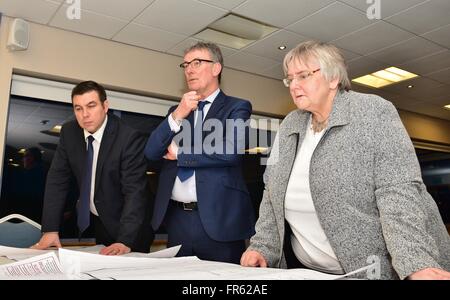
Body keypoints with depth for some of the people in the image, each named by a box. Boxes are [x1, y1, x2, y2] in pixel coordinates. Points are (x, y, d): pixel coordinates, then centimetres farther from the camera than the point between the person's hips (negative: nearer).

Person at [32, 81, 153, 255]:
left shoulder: (129, 138, -25)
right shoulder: (69, 132, -8)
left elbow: (135, 191, -29)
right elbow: (57, 179, -7)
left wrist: (125, 241, -38)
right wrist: (50, 229, -15)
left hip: (126, 226, -5)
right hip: (93, 221, 5)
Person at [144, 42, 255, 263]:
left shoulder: (237, 107, 0)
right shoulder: (176, 111, 14)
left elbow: (231, 152, -17)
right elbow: (151, 152, 4)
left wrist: (179, 153, -6)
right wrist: (177, 115, -10)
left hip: (217, 218, -4)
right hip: (176, 218, 5)